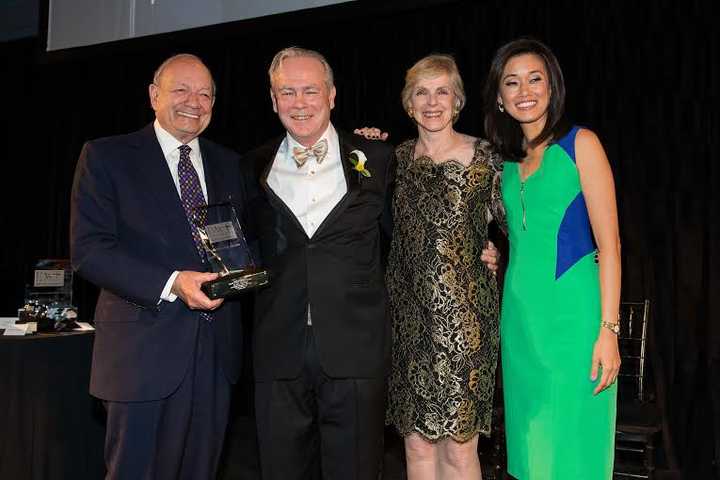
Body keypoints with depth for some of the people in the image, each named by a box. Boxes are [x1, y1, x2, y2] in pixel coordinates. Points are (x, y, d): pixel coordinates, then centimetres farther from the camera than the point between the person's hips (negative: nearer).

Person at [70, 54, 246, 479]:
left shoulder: (229, 165, 13)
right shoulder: (106, 157, -1)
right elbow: (89, 249, -10)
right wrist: (171, 283, -21)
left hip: (217, 350, 5)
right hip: (145, 349, -4)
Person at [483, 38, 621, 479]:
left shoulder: (580, 143, -4)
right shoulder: (508, 160, 12)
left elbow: (609, 243, -9)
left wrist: (608, 330, -14)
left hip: (571, 311, -5)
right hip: (521, 314, 5)